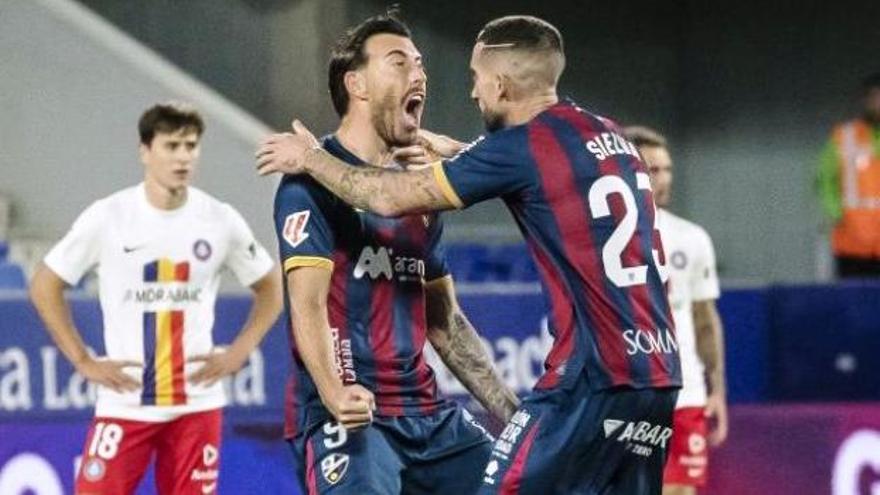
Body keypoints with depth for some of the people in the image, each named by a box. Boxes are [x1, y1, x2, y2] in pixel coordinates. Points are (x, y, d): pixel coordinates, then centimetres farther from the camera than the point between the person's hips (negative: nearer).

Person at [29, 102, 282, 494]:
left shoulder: (220, 221, 1)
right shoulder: (107, 218, -5)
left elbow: (270, 289, 15)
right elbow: (45, 286, 3)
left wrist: (237, 355, 2)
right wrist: (83, 362, -3)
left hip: (197, 401, 2)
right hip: (124, 402, -2)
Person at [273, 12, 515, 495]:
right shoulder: (314, 180, -5)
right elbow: (307, 304, -17)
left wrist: (513, 415, 19)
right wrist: (333, 392, -34)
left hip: (428, 417, 8)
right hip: (349, 417, -8)